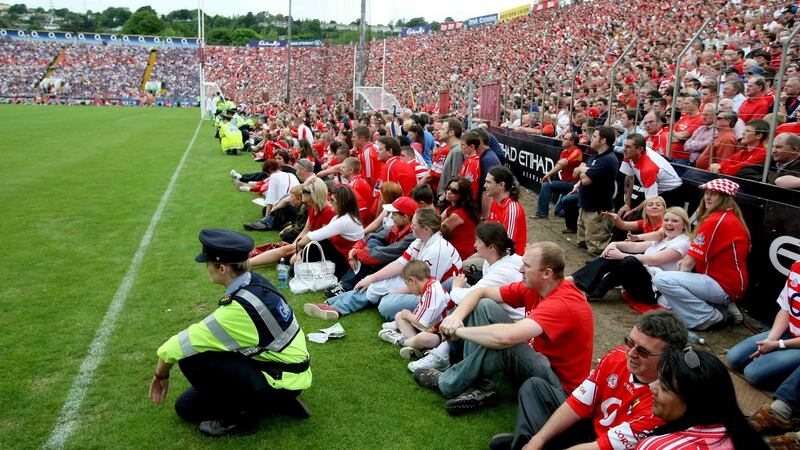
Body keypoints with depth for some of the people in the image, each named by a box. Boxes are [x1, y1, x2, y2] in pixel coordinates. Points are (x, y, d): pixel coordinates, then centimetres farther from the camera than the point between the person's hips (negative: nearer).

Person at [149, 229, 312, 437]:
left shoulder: (238, 309, -29)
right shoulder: (253, 282, -4)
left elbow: (178, 346, -20)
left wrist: (161, 375, 0)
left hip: (283, 382, -9)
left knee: (191, 357, -20)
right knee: (186, 407, 12)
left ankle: (238, 419, 0)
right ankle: (277, 401, 14)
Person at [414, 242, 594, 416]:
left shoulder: (564, 303, -30)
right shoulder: (534, 286, -5)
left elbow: (506, 336, -42)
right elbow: (480, 292, 0)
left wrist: (459, 330, -27)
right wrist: (455, 316, -19)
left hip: (559, 383, -8)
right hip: (536, 361, 8)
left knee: (501, 342, -34)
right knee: (484, 306, -4)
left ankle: (447, 383, -8)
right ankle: (478, 387, -11)